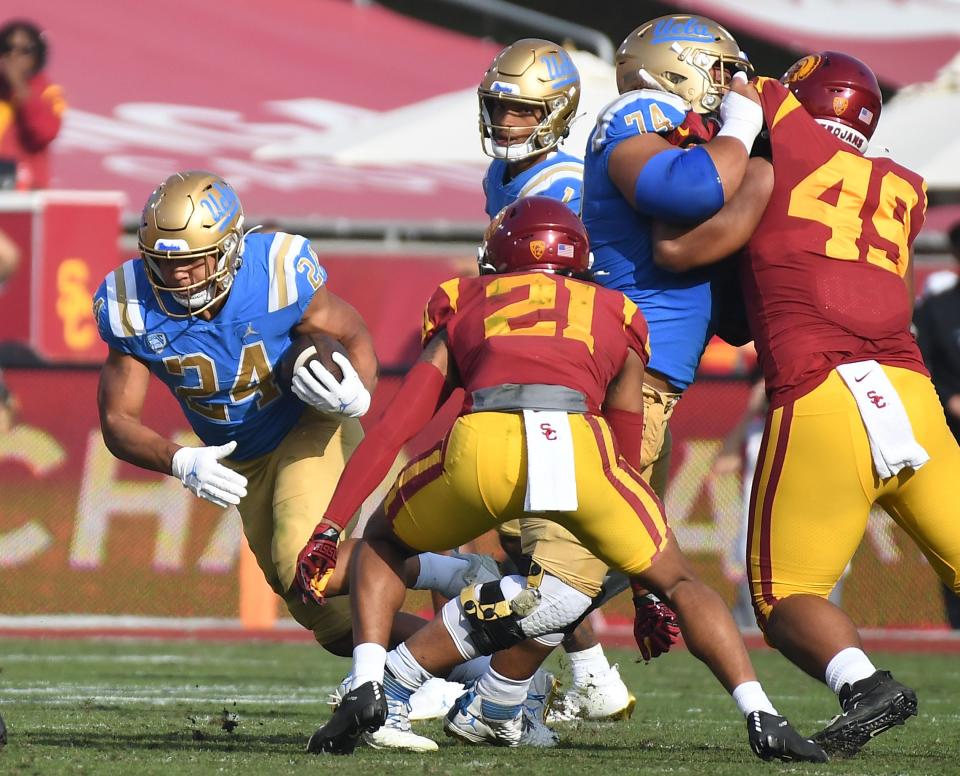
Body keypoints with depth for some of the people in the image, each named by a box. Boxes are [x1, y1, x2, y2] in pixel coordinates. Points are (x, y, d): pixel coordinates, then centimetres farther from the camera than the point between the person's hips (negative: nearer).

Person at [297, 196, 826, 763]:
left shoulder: (466, 307, 33)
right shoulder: (616, 318, 35)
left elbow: (391, 432, 26)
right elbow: (628, 457, 38)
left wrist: (329, 528, 28)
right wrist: (651, 593, 45)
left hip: (480, 446, 0)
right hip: (579, 446, 0)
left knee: (384, 543, 29)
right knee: (677, 580, 23)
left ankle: (367, 687, 7)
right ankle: (761, 718, 5)